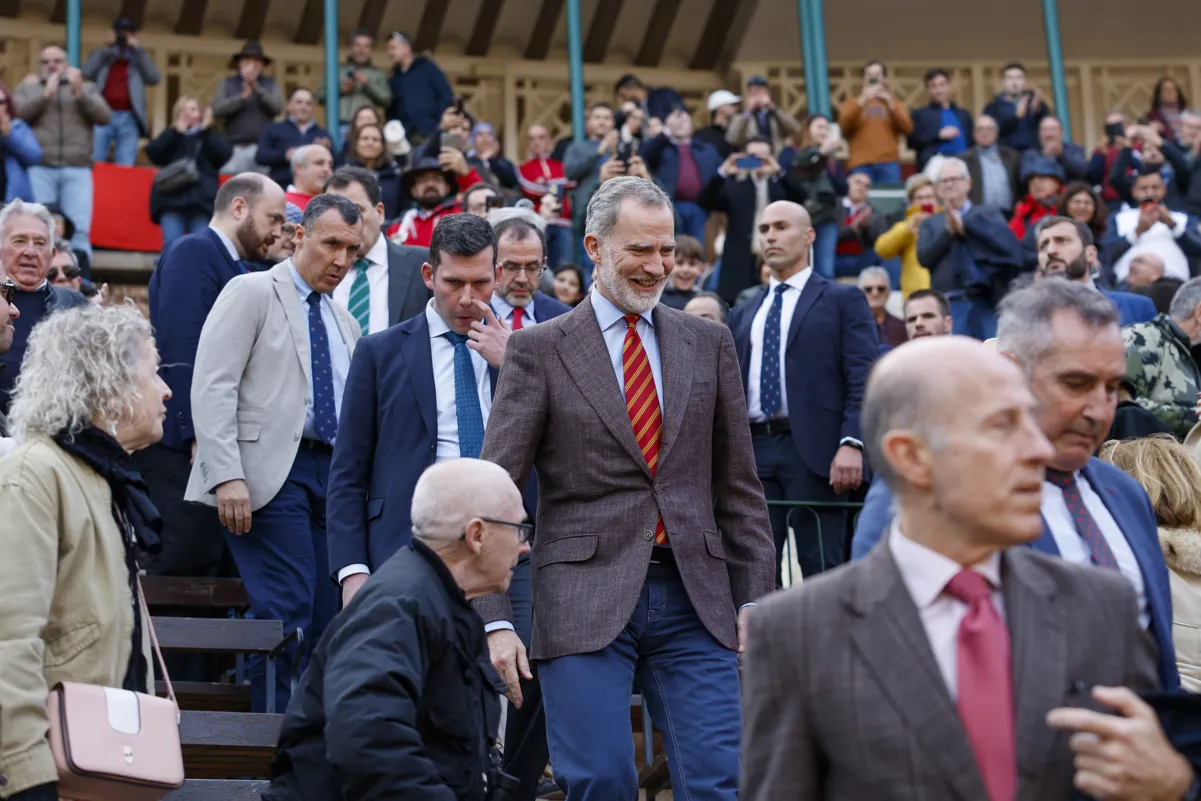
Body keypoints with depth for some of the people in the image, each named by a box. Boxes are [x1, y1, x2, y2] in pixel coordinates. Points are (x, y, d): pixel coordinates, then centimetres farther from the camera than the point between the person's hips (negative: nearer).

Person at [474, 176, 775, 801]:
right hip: (585, 601, -2)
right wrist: (495, 619, -10)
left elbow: (738, 486, 14)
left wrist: (755, 599, 8)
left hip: (696, 600, 3)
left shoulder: (708, 344, 12)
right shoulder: (538, 350, 2)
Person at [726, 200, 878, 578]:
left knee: (821, 567, -4)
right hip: (752, 450, 5)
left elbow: (864, 378, -5)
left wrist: (852, 443, -18)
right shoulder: (742, 315, 21)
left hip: (813, 449, -5)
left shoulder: (842, 300, 6)